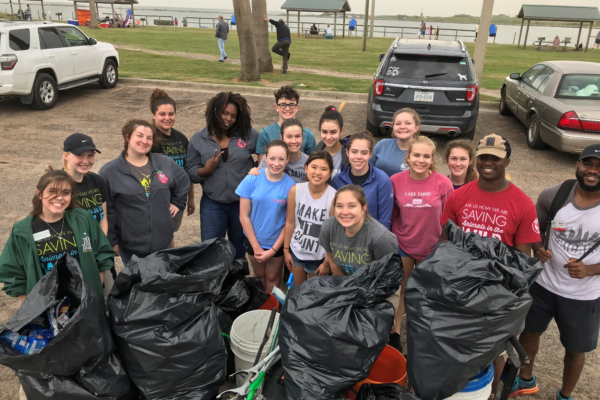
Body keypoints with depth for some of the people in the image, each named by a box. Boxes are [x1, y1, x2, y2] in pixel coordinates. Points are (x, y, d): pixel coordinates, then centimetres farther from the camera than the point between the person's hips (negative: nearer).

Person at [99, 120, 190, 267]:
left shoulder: (165, 163, 0)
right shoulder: (110, 172, -9)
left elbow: (183, 182, 18)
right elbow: (105, 211, -8)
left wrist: (177, 203, 11)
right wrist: (112, 241, -7)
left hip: (162, 242, 3)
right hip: (130, 246, -3)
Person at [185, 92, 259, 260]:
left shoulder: (249, 135, -3)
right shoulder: (198, 139, 0)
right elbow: (190, 171, 1)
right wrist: (206, 170, -18)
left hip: (242, 202, 0)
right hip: (212, 203, 0)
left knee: (240, 248, 17)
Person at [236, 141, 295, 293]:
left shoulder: (290, 185, -18)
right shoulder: (252, 179, -17)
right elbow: (244, 216, -11)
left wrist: (273, 249, -11)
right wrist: (256, 247, -10)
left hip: (277, 242, -1)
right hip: (253, 240, 1)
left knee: (272, 277, 20)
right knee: (259, 275, 23)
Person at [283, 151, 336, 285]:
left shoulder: (334, 197, -23)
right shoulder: (295, 190, -14)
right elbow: (290, 222, -3)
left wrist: (327, 263, -8)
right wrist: (286, 250, 3)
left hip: (318, 257, -3)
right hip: (296, 252, 3)